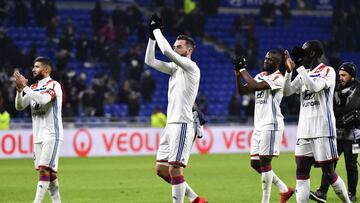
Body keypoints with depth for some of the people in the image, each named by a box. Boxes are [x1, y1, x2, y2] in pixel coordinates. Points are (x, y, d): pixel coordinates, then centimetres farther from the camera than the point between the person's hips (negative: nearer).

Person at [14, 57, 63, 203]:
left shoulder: (54, 85, -7)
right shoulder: (33, 88, 15)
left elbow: (43, 99, -25)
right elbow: (19, 106, 7)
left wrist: (24, 87, -23)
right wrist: (19, 89, -8)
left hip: (52, 135, -7)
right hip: (38, 136, 7)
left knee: (44, 169, -15)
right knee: (49, 173, 9)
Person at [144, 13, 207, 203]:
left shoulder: (191, 67, -8)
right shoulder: (175, 67, 17)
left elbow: (166, 51, -20)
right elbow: (149, 60, 16)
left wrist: (157, 30, -7)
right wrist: (152, 35, 8)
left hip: (182, 124, -9)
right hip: (171, 124, 9)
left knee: (174, 170, -12)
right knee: (161, 169, 9)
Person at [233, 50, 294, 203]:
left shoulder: (278, 78, -11)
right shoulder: (260, 76, 16)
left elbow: (255, 87, -22)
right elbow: (242, 91, 13)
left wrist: (243, 69, -14)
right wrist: (238, 74, 0)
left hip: (271, 125, -9)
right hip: (258, 126, 9)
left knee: (264, 161, -8)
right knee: (255, 163, 9)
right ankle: (284, 190, 20)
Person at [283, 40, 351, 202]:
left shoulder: (328, 72, -3)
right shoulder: (303, 74, 16)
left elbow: (314, 86, -20)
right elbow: (287, 91, 8)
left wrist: (298, 67, -16)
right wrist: (289, 70, -4)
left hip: (323, 130, -6)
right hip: (304, 131, 6)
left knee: (329, 172, -3)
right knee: (301, 171, -1)